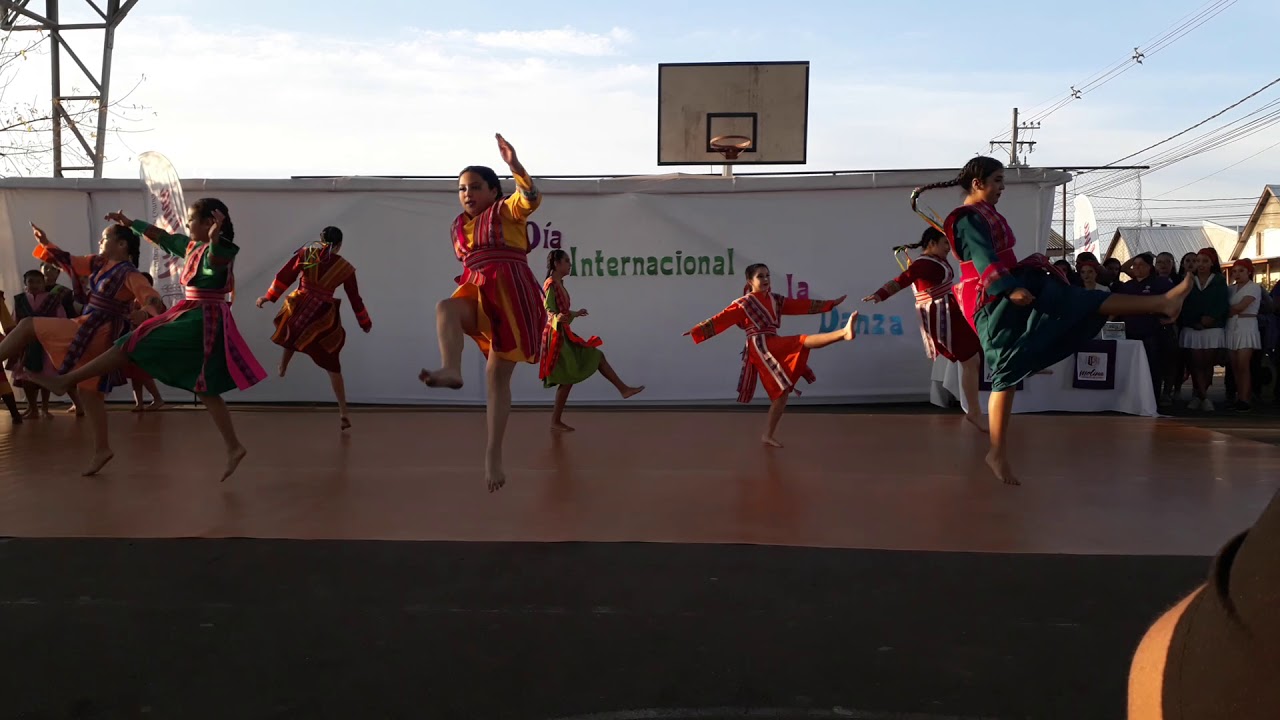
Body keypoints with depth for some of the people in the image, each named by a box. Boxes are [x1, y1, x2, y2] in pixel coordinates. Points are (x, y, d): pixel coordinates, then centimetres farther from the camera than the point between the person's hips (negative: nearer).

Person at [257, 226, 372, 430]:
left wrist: (269, 297, 7)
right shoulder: (345, 268, 4)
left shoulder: (305, 253, 4)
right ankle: (343, 414, 3)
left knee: (292, 337, 38)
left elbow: (285, 275, 0)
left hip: (299, 308, 1)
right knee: (332, 365, 6)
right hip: (324, 316, 0)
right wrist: (365, 323, 21)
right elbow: (355, 299, 11)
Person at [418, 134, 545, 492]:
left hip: (511, 294, -4)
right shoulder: (458, 226, 16)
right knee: (445, 307, -33)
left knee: (497, 375, -5)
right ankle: (451, 370, -58)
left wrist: (515, 165, -34)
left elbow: (531, 197, -20)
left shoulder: (507, 210, 1)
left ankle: (493, 456, 2)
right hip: (477, 294, 4)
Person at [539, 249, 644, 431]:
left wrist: (575, 313, 34)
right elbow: (550, 312, -23)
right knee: (567, 378, -7)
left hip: (565, 334, 10)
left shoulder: (559, 284, 13)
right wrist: (557, 318, -44)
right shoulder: (550, 284, -14)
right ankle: (556, 421, -1)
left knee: (597, 356, 9)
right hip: (557, 335, -10)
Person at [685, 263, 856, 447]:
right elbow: (721, 319, -7)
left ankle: (768, 435, 15)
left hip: (774, 348, 8)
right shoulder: (744, 304, -1)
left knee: (781, 392, 7)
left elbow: (802, 306, 19)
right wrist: (696, 331, -17)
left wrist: (832, 303, 18)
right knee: (803, 342, -24)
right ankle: (843, 333, -41)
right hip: (761, 346, -8)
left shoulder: (775, 300, 17)